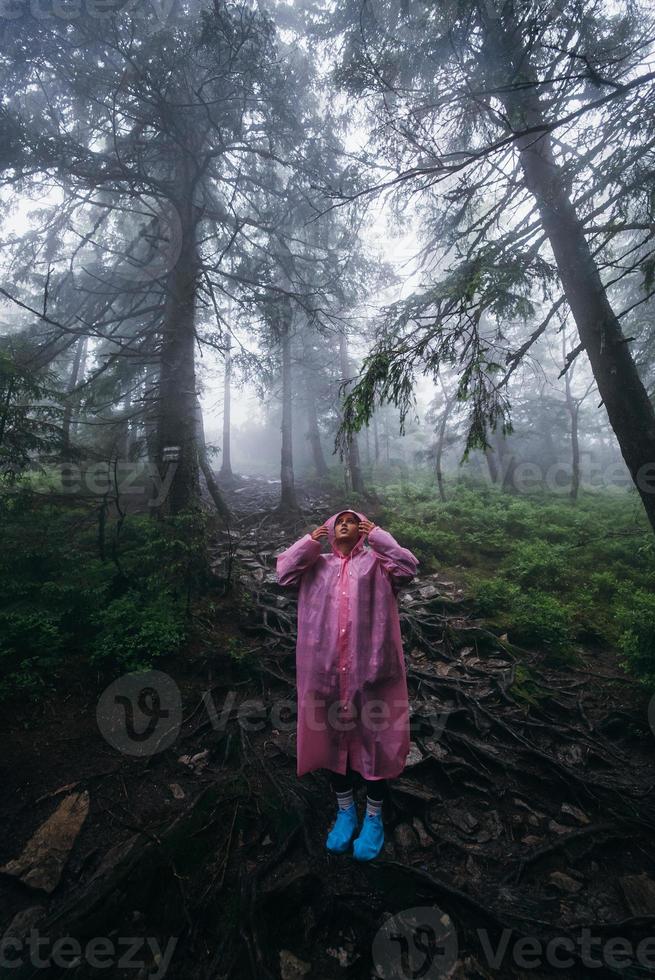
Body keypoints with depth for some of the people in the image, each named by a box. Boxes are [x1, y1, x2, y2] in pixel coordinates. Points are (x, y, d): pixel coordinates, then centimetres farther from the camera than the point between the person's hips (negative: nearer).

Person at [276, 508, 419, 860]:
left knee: (375, 739, 12)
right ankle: (345, 810, 41)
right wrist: (310, 539, -4)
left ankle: (373, 816, 36)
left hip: (370, 666, -2)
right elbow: (283, 572, -5)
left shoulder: (375, 561, 1)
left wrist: (377, 534, -11)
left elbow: (407, 567, -16)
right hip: (326, 667, 3)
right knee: (331, 737, 17)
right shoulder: (317, 564, 8)